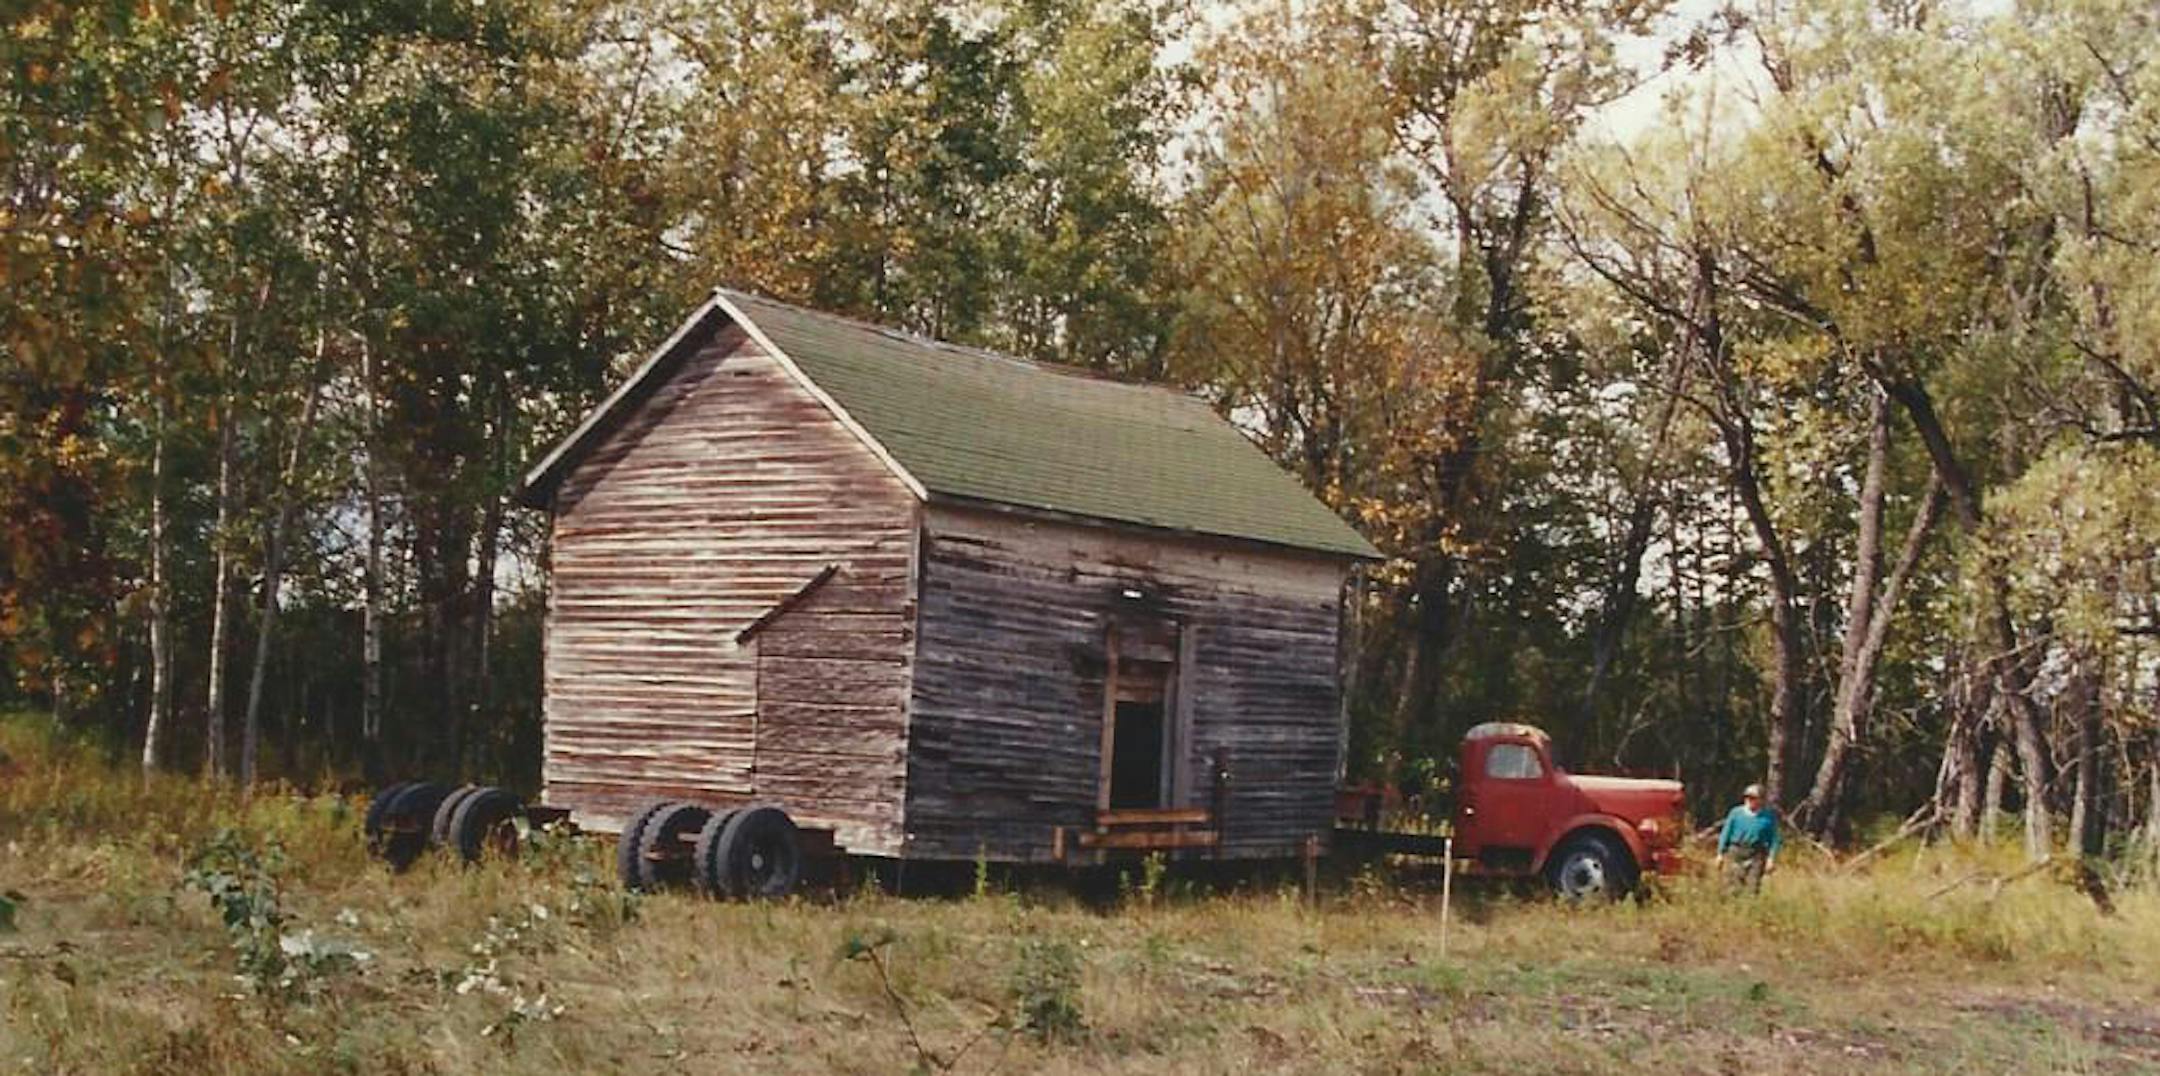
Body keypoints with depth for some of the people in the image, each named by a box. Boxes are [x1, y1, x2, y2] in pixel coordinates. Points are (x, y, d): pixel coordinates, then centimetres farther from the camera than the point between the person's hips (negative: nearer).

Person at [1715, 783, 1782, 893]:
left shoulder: (1769, 816, 1)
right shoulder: (1736, 813, 3)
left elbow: (1775, 839, 3)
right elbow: (1726, 834, 8)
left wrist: (1771, 858, -4)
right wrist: (1721, 854, 7)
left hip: (1756, 856, -1)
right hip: (1735, 853, 1)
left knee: (1753, 887, -8)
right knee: (1733, 887, -1)